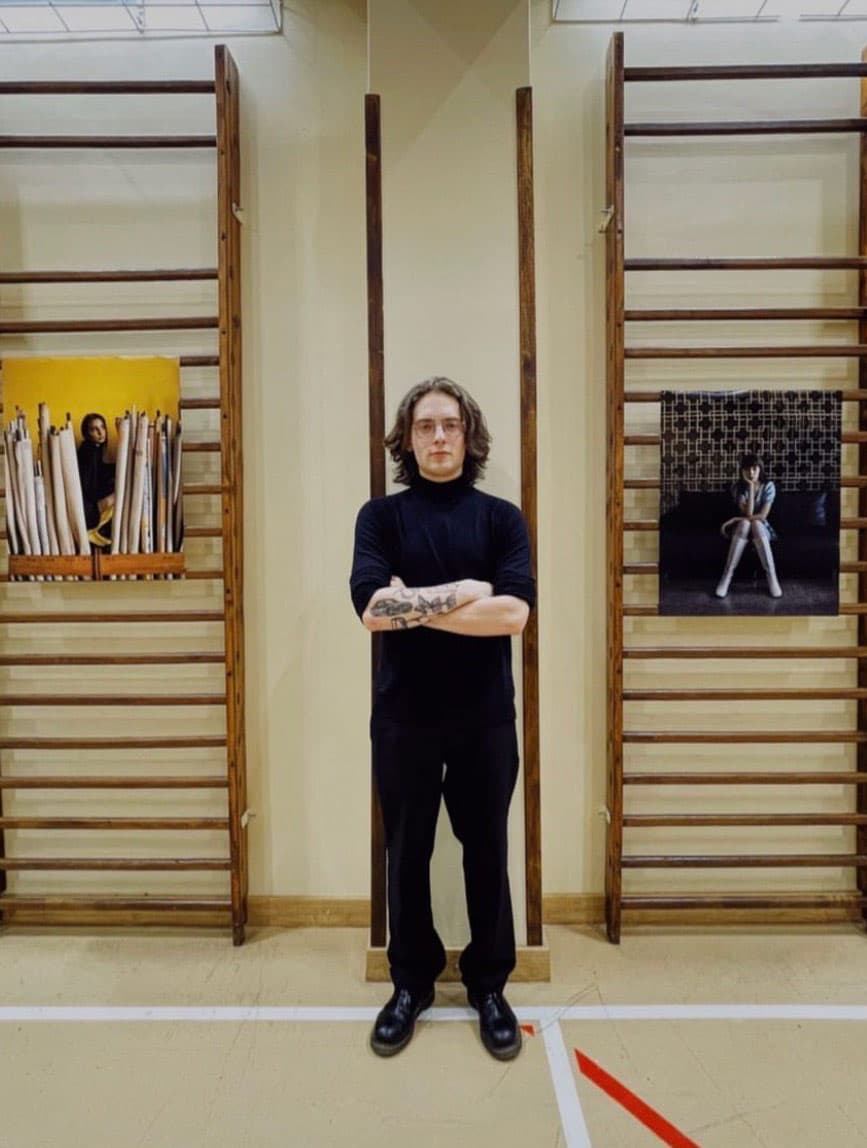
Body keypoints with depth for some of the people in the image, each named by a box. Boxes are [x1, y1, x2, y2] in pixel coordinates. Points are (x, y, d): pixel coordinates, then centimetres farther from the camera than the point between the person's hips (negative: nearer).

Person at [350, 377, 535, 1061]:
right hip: (404, 715, 0)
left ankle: (489, 985, 34)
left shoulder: (501, 517, -1)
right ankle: (411, 983, 35)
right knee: (407, 854, 14)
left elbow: (514, 612, -16)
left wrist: (414, 605, -16)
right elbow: (371, 606, -16)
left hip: (486, 716, 0)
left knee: (486, 853, 13)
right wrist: (464, 592, -16)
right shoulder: (381, 515, 0)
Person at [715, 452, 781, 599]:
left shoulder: (768, 486, -8)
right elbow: (748, 512, -20)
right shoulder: (737, 487, -7)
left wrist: (736, 519, -19)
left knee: (755, 524, -35)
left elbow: (762, 515, -17)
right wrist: (751, 486, -22)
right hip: (741, 528, 1)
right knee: (745, 523, -34)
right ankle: (726, 577, -37)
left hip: (762, 528, 0)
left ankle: (772, 578, -35)